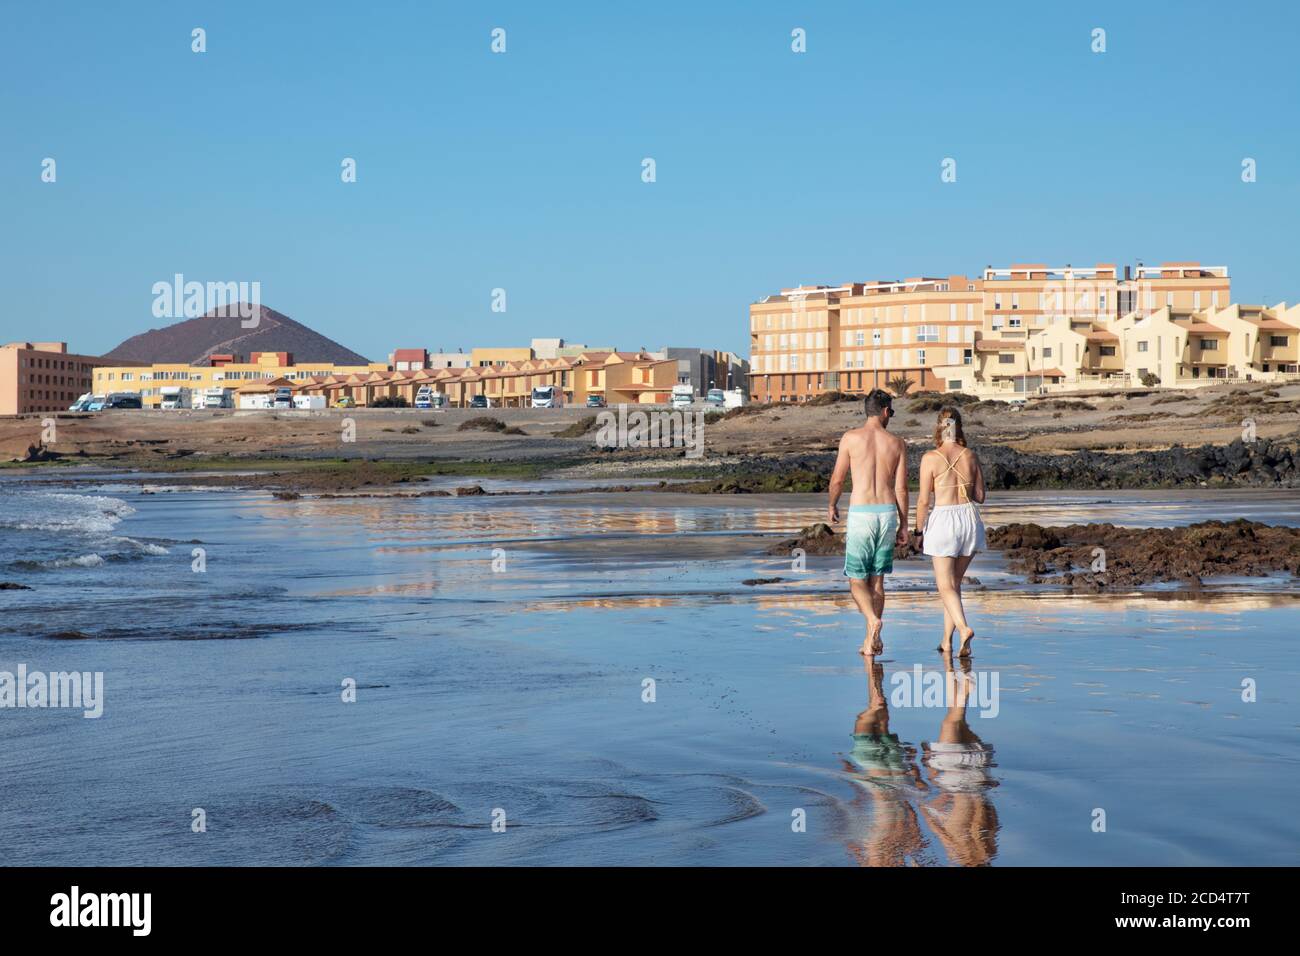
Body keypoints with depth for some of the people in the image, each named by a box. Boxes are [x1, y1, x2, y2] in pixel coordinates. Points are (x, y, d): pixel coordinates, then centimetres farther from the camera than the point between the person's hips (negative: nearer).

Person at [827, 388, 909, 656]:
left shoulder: (851, 438, -2)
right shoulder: (897, 444, 4)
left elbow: (837, 478, 3)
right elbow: (901, 488, 3)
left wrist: (832, 505, 21)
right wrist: (904, 525, 10)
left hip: (861, 513, -3)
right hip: (888, 513, 3)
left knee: (857, 579, 4)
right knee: (877, 579, 13)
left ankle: (873, 620, -23)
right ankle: (871, 639, 13)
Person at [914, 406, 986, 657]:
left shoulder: (931, 458, -8)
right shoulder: (970, 456, 3)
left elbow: (924, 500, -7)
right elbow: (980, 496, 8)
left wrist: (920, 531, 4)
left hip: (943, 519, -4)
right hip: (969, 517, 4)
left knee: (946, 586, 0)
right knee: (954, 582, 17)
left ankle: (964, 628, -25)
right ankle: (947, 640, 20)